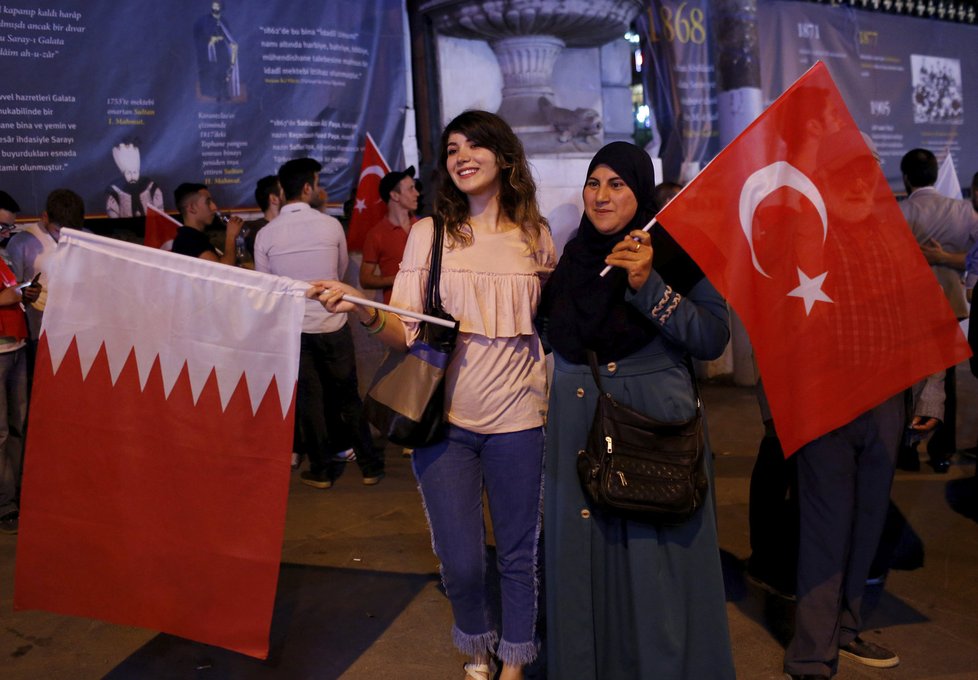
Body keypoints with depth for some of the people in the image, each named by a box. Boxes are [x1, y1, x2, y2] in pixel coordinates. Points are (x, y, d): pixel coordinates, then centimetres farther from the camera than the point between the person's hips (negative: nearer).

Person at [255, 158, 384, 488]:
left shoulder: (265, 234, -6)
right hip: (333, 326, 0)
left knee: (309, 400, 10)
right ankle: (369, 464, 19)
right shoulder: (331, 225, -8)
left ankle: (322, 469, 17)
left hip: (293, 329, 1)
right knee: (348, 396, 11)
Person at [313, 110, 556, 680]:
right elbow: (406, 330, -6)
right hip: (444, 418, 0)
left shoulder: (536, 235, 3)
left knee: (519, 554, 11)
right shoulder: (430, 232, 0)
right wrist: (363, 311, -24)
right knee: (460, 561, 4)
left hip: (517, 419, 1)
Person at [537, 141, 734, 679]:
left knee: (653, 560, 0)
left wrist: (649, 286, -22)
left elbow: (713, 338, -14)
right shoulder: (572, 255, 9)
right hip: (577, 428, 4)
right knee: (583, 553, 11)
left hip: (654, 428, -4)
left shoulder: (677, 253, -5)